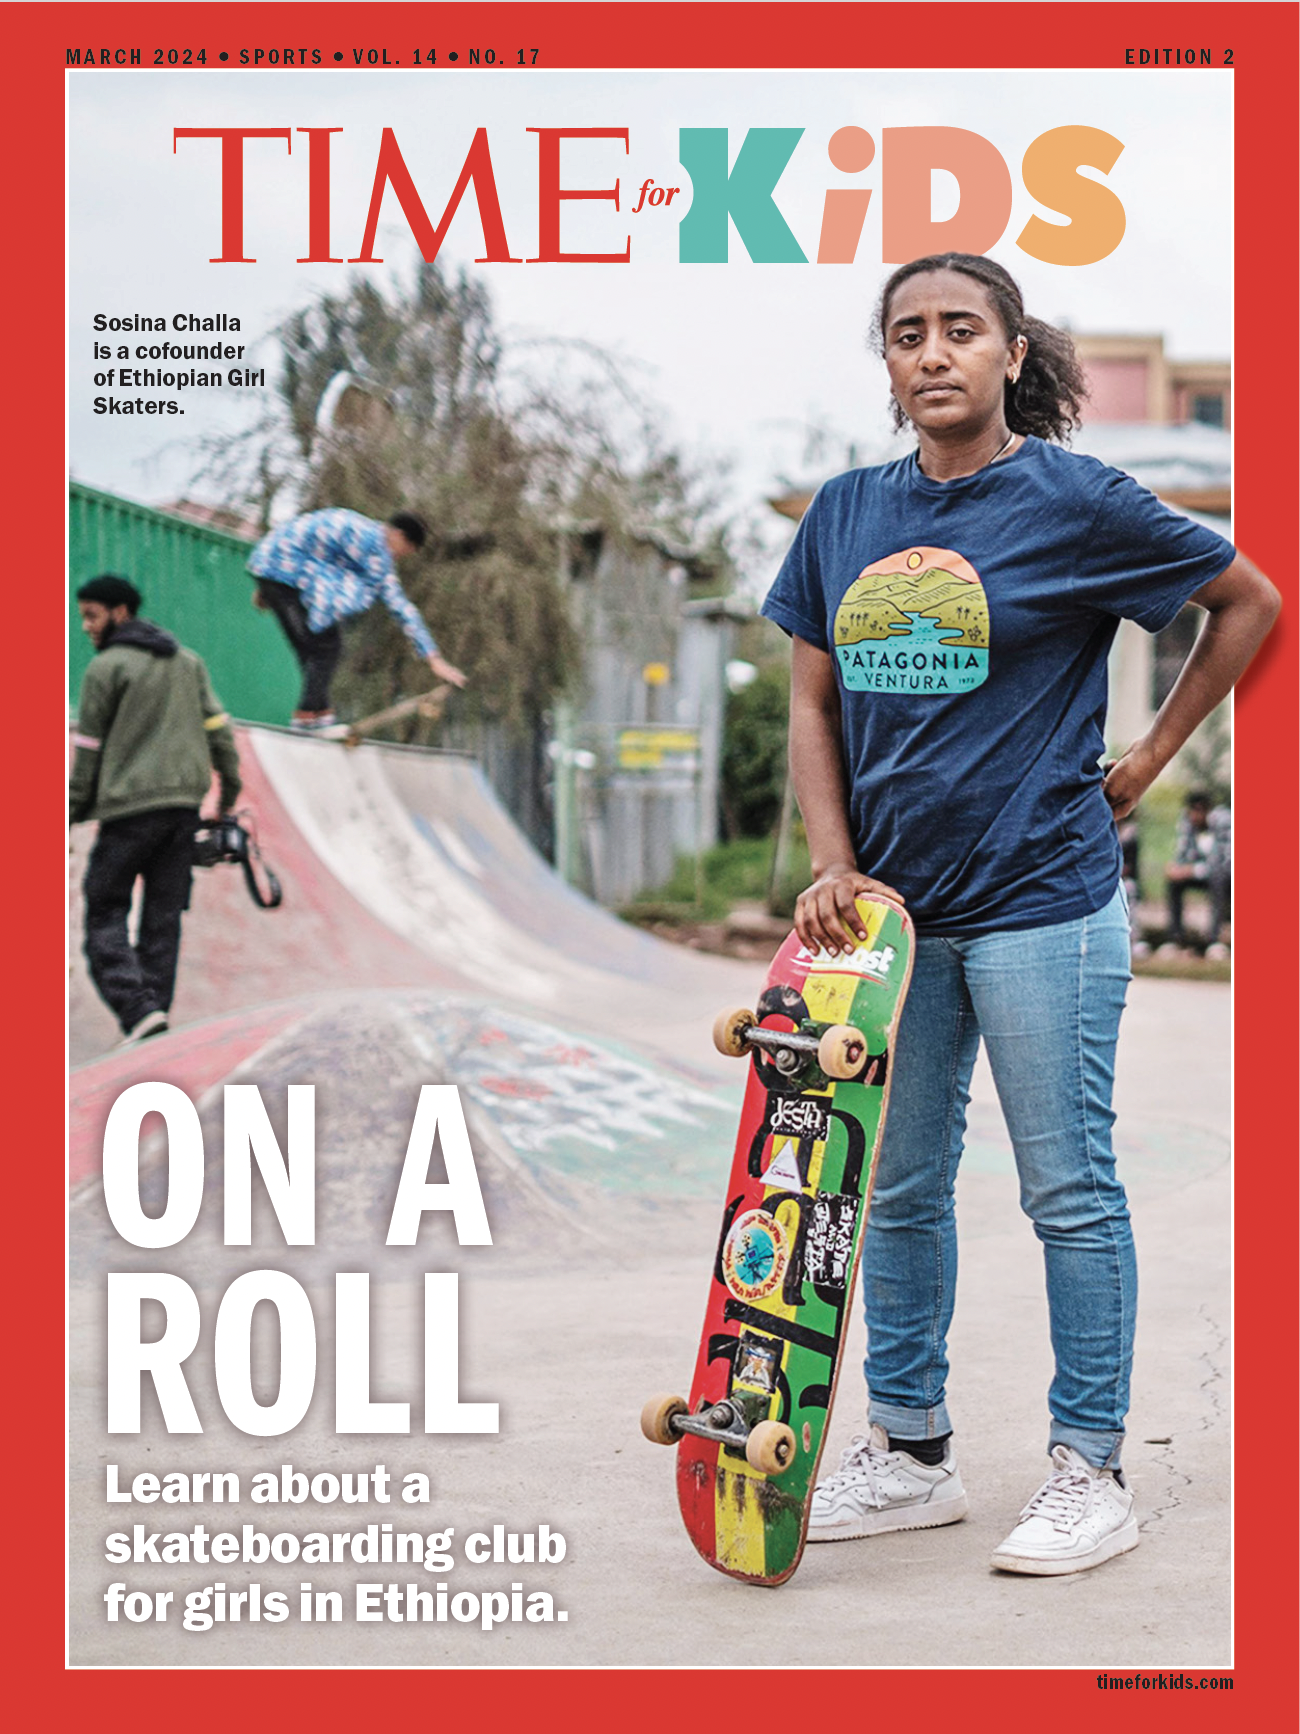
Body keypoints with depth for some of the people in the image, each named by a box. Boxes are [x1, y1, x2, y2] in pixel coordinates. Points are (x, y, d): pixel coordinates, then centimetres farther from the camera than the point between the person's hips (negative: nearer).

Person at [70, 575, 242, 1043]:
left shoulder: (106, 667, -3)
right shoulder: (187, 660, 15)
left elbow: (88, 749, -3)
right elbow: (218, 727, 12)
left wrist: (71, 811, 4)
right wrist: (229, 788, 19)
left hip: (128, 807, -6)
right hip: (185, 803, 6)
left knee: (105, 914, 0)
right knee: (163, 918, 10)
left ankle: (138, 1009, -17)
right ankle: (155, 1009, 3)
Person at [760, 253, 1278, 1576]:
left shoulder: (1074, 503, -6)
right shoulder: (845, 513, 7)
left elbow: (1250, 599, 5)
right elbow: (813, 704, 10)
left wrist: (1150, 756, 3)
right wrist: (834, 867, -2)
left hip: (1039, 904, -5)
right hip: (892, 907, 5)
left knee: (1068, 1191, 2)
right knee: (897, 1190, 12)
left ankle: (1089, 1473, 13)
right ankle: (908, 1453, 26)